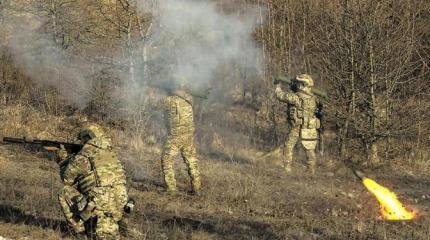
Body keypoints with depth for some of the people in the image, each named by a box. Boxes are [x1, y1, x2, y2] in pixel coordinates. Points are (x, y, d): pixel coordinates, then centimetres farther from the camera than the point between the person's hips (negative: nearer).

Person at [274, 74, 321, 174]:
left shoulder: (296, 97, -19)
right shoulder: (312, 97, 1)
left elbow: (280, 95, -10)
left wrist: (277, 86, 9)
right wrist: (294, 90, 14)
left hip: (296, 128, -5)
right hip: (310, 130, 5)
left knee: (288, 147, 9)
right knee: (310, 150, 13)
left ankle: (287, 169, 7)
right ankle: (312, 170, 14)